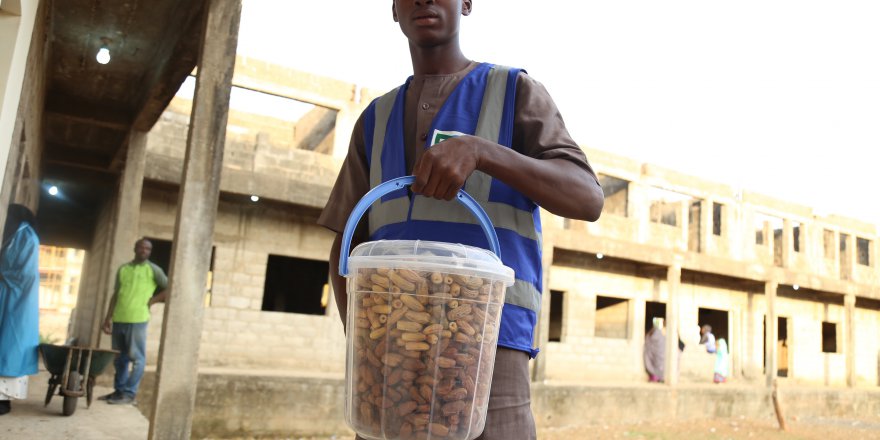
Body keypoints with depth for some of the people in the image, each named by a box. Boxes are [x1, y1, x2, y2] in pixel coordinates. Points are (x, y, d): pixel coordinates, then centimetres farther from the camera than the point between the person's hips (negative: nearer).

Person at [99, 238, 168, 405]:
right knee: (119, 358, 12)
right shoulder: (123, 269, 13)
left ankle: (129, 393, 3)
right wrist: (108, 318, 11)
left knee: (136, 358, -2)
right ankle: (119, 390, 21)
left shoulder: (153, 269, 1)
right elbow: (115, 295, 15)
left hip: (137, 320, -5)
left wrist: (152, 300, -5)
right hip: (119, 319, 5)